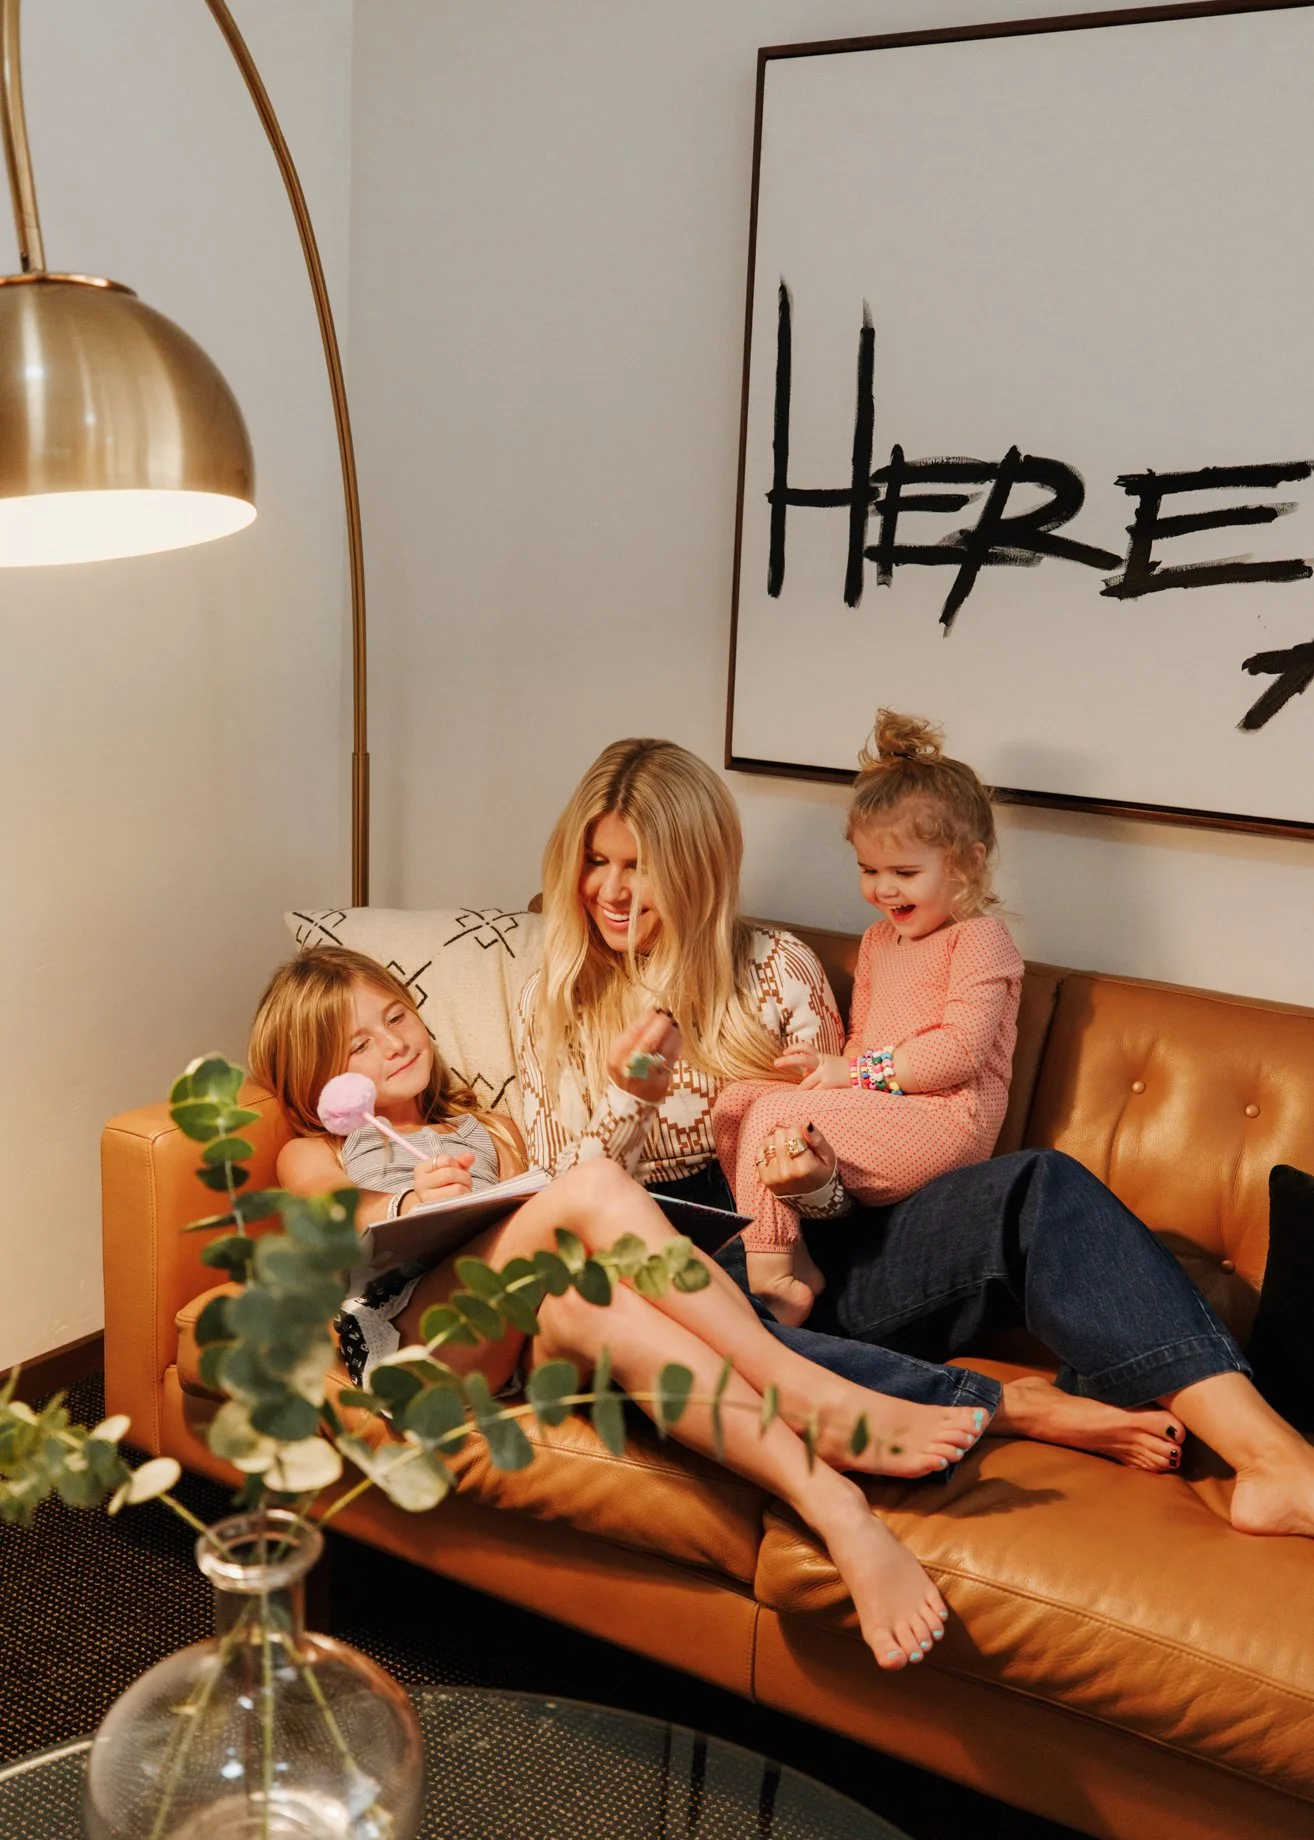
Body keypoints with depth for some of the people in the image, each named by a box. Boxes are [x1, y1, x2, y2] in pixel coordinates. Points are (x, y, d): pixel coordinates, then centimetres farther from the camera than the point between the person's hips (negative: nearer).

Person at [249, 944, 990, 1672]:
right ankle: (819, 1403, -42)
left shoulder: (486, 1132, 37)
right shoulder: (316, 1152, 26)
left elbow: (534, 1217, 18)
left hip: (521, 1330, 3)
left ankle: (830, 1504, -52)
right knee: (592, 1183, -31)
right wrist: (407, 1205, -25)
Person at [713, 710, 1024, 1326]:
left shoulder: (980, 937, -4)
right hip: (880, 1116, 9)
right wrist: (827, 1066, 2)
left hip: (943, 1121, -9)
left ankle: (769, 1271, -15)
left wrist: (854, 1071, -15)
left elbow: (960, 1049, -16)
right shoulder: (878, 941, 23)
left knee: (773, 1111, -22)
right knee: (734, 1101, -7)